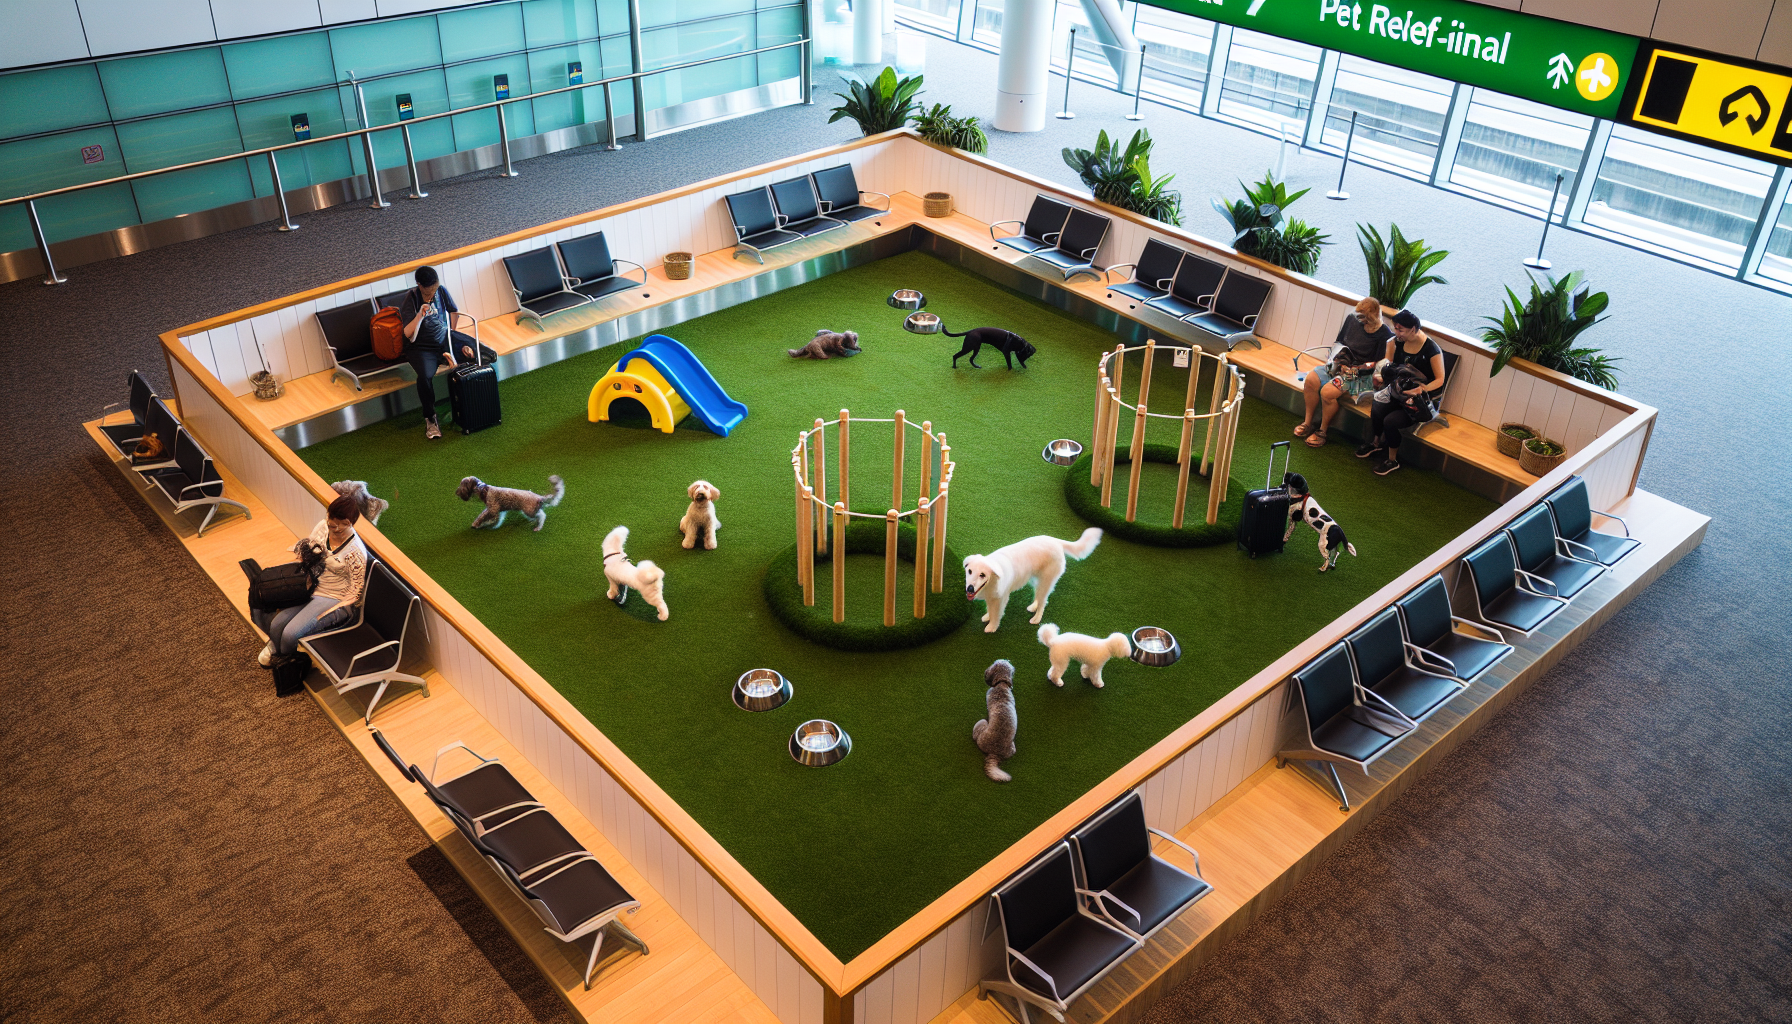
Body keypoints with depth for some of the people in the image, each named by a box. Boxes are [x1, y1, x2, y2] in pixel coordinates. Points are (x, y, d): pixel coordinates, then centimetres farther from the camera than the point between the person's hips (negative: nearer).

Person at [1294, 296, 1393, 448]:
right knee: (1311, 380, -17)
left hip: (1361, 375, -7)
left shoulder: (1385, 335, -15)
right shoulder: (1352, 319, 2)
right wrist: (1338, 357, -3)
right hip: (1340, 365, 7)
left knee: (1327, 392, -29)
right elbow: (1337, 342, 16)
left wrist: (1353, 369, -19)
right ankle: (1308, 423, -3)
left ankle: (1322, 431, -8)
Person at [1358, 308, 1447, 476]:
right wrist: (1382, 374, -8)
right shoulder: (1397, 342, 1)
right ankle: (1376, 442, 10)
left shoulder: (1432, 349, -18)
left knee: (1390, 421, -26)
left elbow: (1440, 379, -14)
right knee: (1376, 410, -22)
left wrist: (1422, 389, -31)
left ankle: (1392, 460, -1)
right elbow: (1390, 366, 14)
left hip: (1422, 399, -6)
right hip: (1399, 390, 6)